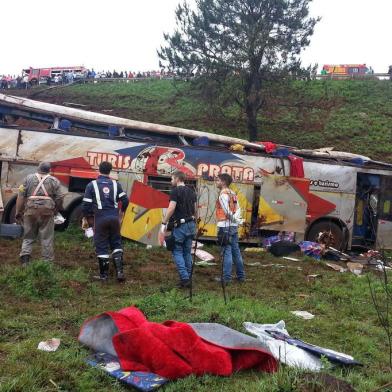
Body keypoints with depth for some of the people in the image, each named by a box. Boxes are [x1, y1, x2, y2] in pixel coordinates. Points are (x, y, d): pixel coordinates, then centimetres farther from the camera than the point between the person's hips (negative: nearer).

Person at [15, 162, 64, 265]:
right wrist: (57, 210, 20)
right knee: (47, 238, 7)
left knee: (28, 236, 14)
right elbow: (59, 198, 3)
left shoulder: (28, 178, 9)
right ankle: (48, 261, 9)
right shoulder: (54, 180, 7)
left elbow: (21, 196, 3)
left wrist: (18, 212, 7)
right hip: (47, 212, -1)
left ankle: (25, 256, -2)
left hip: (30, 211, 1)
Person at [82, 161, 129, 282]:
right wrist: (122, 212, 21)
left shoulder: (92, 185, -2)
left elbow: (86, 205, -3)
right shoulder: (115, 184, 5)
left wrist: (86, 218, 13)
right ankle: (119, 271, 5)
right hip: (114, 218, 2)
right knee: (116, 244, 15)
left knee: (101, 246, 6)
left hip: (100, 219, -2)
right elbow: (125, 200, 2)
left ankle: (104, 275, 12)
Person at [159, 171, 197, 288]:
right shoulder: (191, 191, 13)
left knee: (177, 251, 0)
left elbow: (171, 209, -18)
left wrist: (164, 224, -14)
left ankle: (184, 279, -9)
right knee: (187, 252, 12)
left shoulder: (175, 191, -9)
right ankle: (188, 279, 14)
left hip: (180, 226, -7)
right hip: (191, 224, 7)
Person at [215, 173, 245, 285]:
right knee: (236, 251, 13)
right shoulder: (233, 194, 15)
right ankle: (241, 276, 20)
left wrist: (235, 220, -3)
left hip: (225, 226, -8)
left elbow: (227, 211, -15)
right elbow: (238, 208, 7)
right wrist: (236, 219, -6)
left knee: (227, 252, -6)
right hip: (234, 226, 8)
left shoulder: (223, 194, -11)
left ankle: (226, 278, -3)